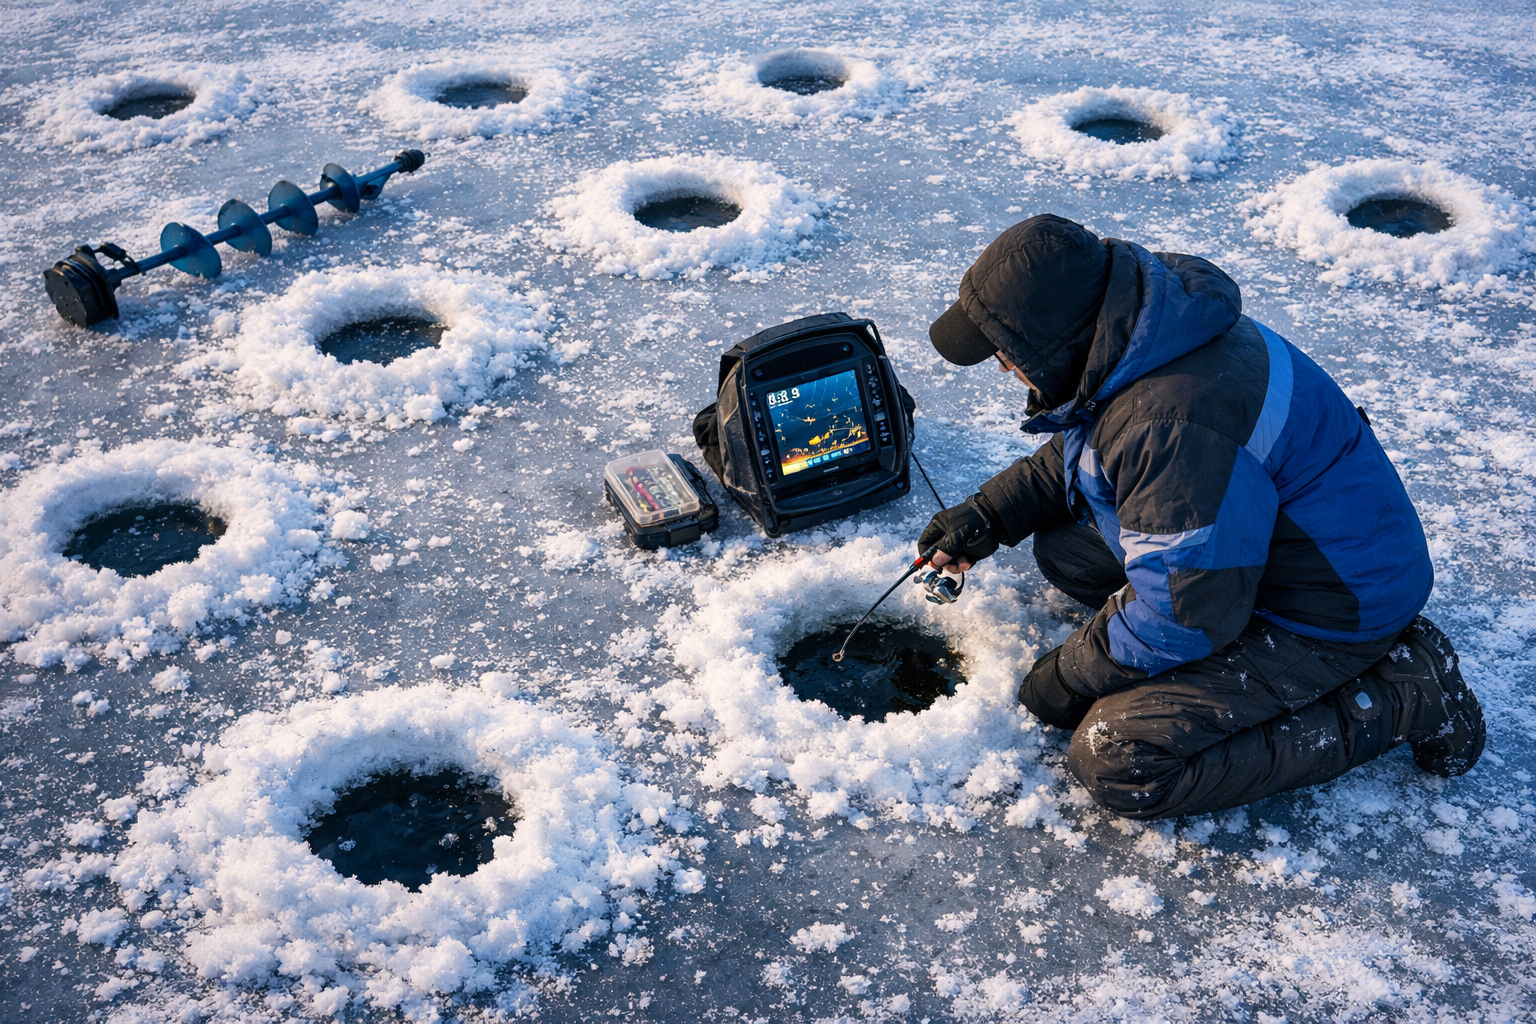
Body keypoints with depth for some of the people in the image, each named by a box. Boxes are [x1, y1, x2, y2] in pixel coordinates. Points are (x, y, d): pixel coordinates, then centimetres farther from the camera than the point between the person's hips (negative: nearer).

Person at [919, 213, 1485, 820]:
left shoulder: (1175, 426, -36)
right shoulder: (1131, 328, -5)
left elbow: (1187, 612, -27)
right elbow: (1071, 457, 16)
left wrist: (1072, 676, -13)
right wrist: (989, 514, 4)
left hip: (1333, 607, -10)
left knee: (1117, 762, -17)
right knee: (1063, 547, 9)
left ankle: (1396, 700, -4)